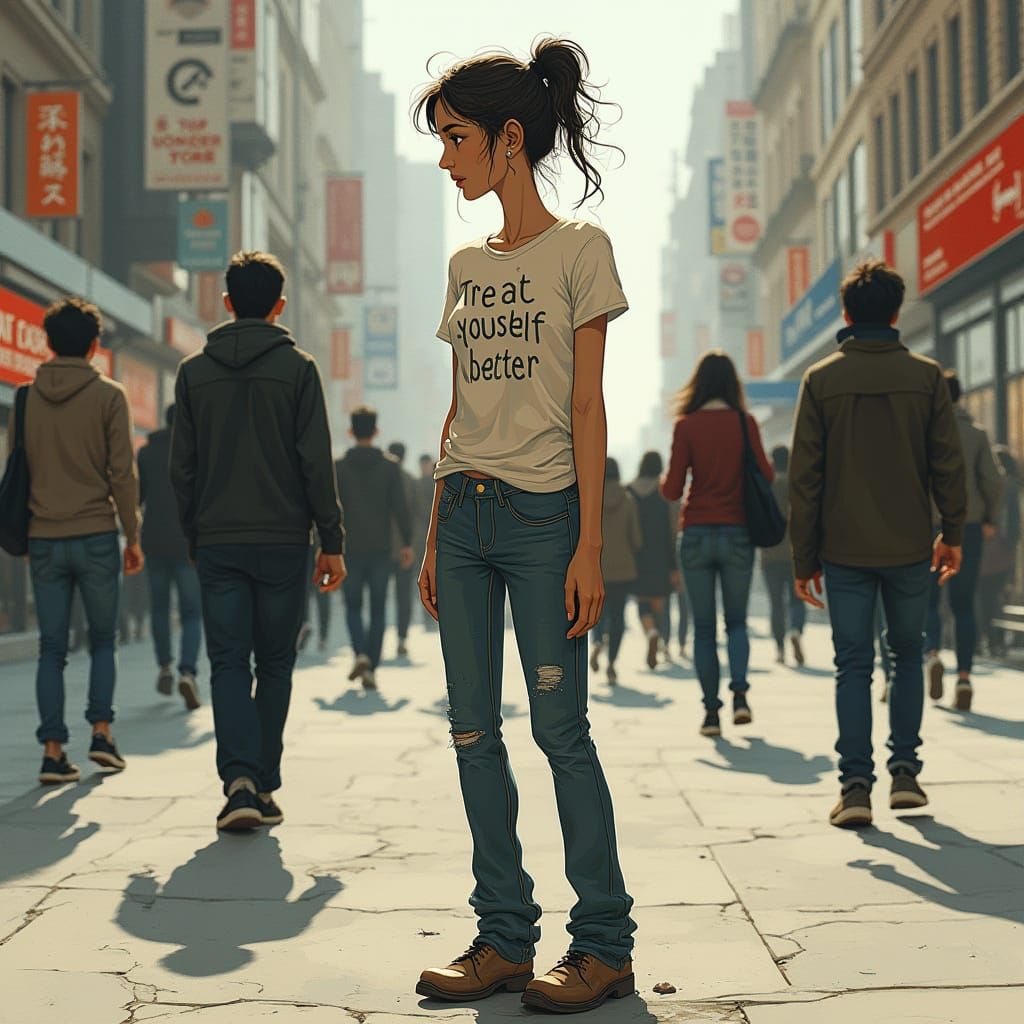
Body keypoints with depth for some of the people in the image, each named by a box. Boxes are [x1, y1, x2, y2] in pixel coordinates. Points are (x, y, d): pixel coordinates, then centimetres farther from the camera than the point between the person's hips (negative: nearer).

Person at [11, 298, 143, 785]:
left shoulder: (26, 397, 4)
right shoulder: (108, 396, -5)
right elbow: (122, 473, -7)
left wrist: (22, 534, 16)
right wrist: (133, 536, 1)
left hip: (44, 540, 2)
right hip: (96, 535, -2)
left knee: (52, 649, 7)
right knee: (102, 640, 14)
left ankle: (53, 750, 2)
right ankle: (101, 731, 5)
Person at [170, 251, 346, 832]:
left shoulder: (195, 371, 6)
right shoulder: (298, 368, -2)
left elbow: (182, 467, 7)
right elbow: (316, 463, -6)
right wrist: (332, 542, -1)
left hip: (217, 543, 1)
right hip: (283, 540, -1)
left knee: (228, 664, 3)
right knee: (275, 665, 9)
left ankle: (240, 780, -15)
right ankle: (265, 788, 12)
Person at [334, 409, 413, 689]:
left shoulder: (339, 467, -2)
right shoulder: (390, 466, -1)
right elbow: (400, 506, -4)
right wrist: (406, 543, 1)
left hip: (351, 548, 0)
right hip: (381, 549, 0)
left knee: (353, 606, 13)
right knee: (378, 609, 7)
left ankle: (361, 653, -11)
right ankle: (371, 669, 2)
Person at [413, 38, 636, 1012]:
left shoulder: (579, 248, -2)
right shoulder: (466, 265, 15)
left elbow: (586, 407, -6)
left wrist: (589, 545, -11)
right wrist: (434, 538, 12)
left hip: (543, 513, -6)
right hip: (464, 514, 6)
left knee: (561, 731, -3)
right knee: (474, 733, 5)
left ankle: (604, 943, 9)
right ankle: (504, 938, 15)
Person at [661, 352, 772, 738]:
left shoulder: (686, 425, -4)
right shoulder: (745, 423, -2)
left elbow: (672, 489, -6)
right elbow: (766, 477, -1)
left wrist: (663, 482, 16)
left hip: (697, 535, -1)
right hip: (737, 533, 1)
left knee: (703, 628, 8)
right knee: (736, 621, 15)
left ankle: (711, 710, 5)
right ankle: (739, 694, -4)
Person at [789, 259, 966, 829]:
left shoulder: (821, 380, -3)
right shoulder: (926, 376, -2)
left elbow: (805, 476, -3)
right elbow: (948, 463, 0)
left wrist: (804, 557, 2)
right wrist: (954, 533, 12)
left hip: (845, 550, 0)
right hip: (910, 547, 1)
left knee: (854, 666, 4)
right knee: (907, 656, 17)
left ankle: (856, 786, -3)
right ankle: (906, 773, 15)